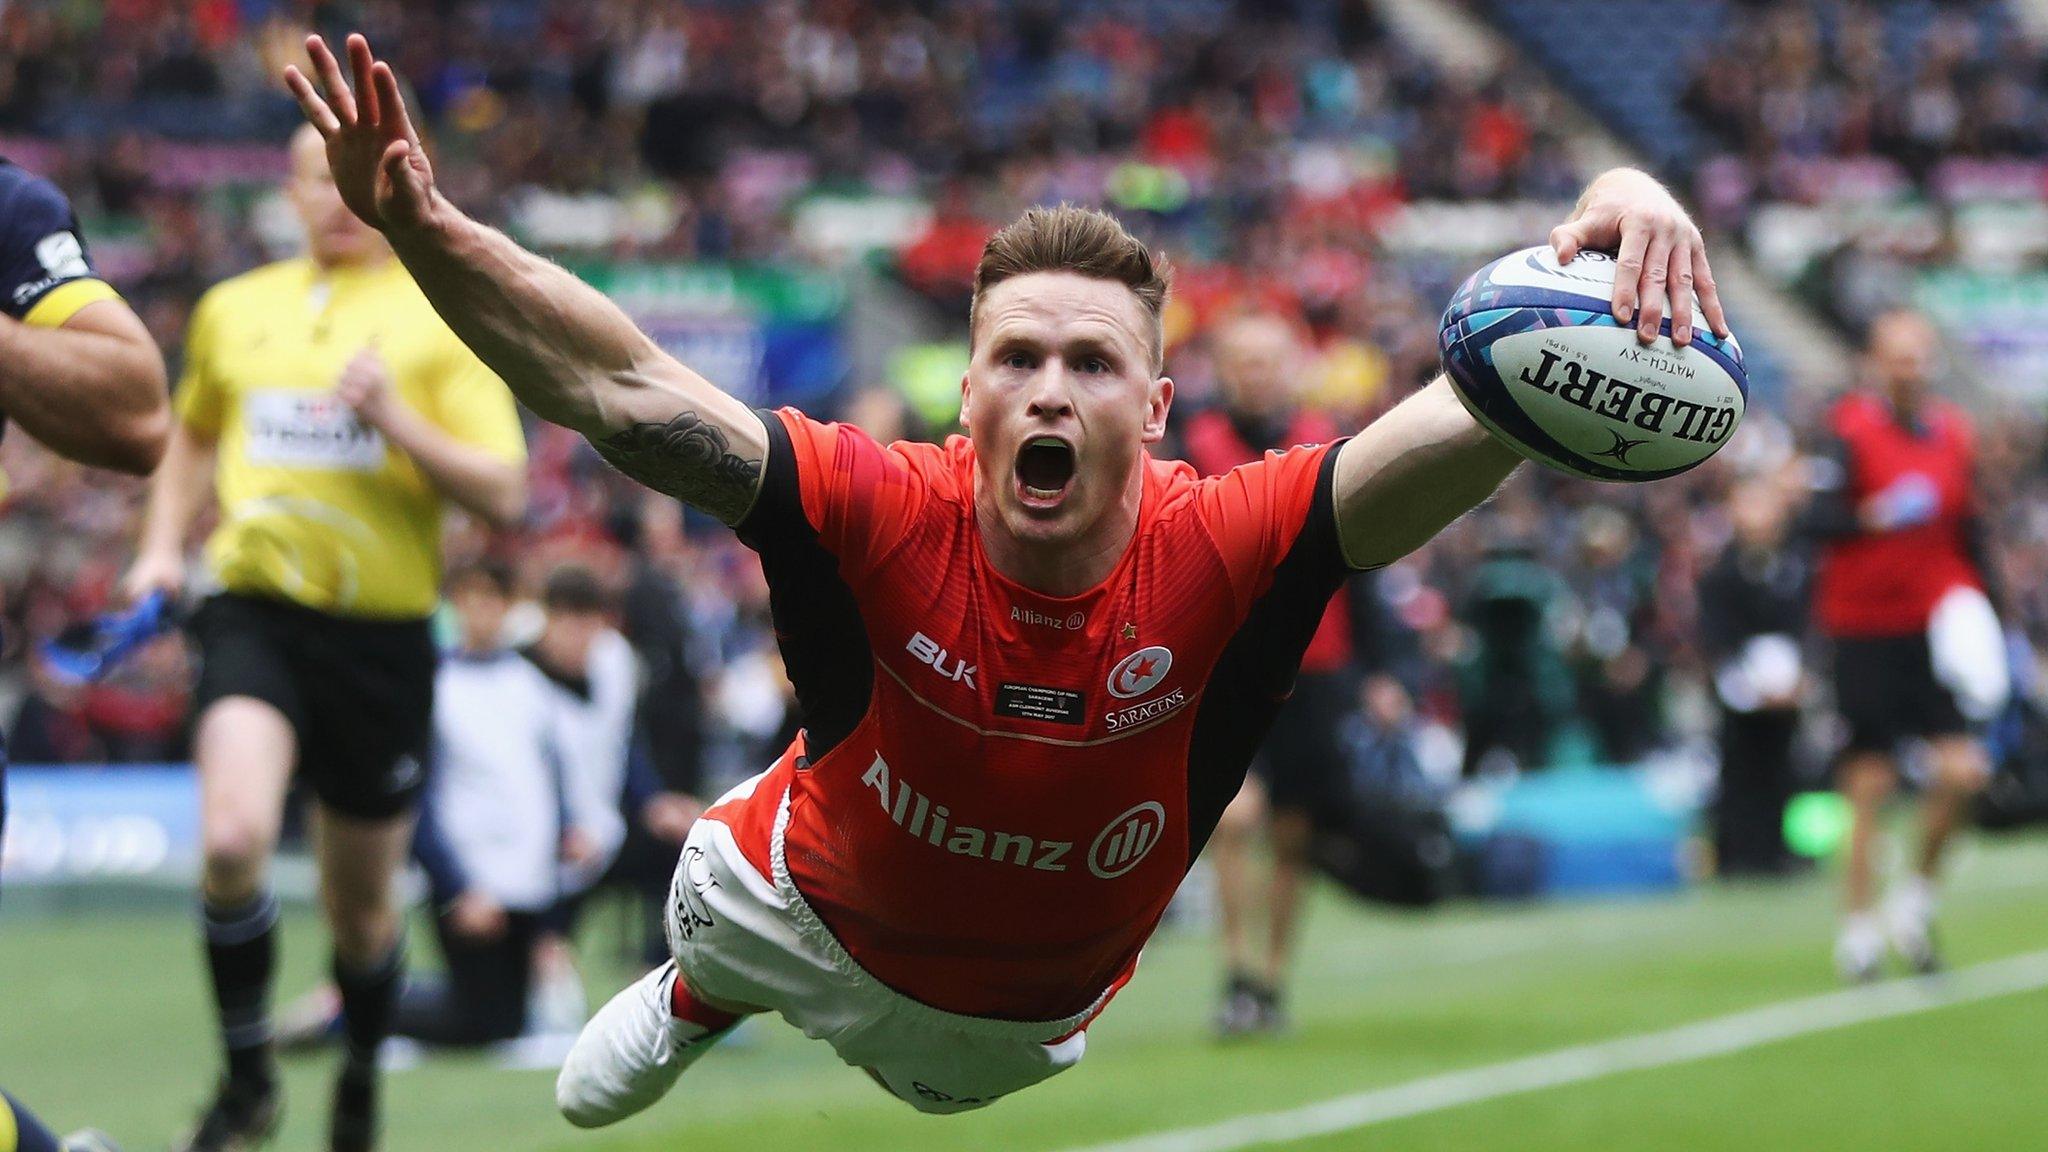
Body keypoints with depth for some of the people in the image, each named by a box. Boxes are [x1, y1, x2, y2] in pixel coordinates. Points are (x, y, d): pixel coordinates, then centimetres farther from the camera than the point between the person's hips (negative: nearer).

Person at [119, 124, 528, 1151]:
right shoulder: (232, 309, 11)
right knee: (233, 840, -25)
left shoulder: (442, 322, 2)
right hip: (253, 611, 1)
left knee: (360, 904, 10)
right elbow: (191, 436, 30)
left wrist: (394, 419, -17)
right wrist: (162, 546, 16)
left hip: (381, 631, -1)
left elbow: (501, 494, -5)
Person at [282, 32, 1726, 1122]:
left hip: (1027, 1011, 1)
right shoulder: (879, 513, -38)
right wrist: (429, 235, -61)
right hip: (805, 902, -1)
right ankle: (694, 1002, 67)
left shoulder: (1228, 552, -39)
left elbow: (1493, 410, -49)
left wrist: (1618, 211, -68)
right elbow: (625, 393, -46)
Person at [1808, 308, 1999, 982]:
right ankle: (1860, 928, 8)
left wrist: (1977, 612, 12)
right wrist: (1875, 515, -36)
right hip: (1865, 632, -4)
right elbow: (1818, 519, -18)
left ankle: (1916, 899, 13)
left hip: (1933, 630, 4)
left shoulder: (1952, 434, 10)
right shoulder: (1850, 432, -7)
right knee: (1869, 783, -3)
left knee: (1963, 770, -8)